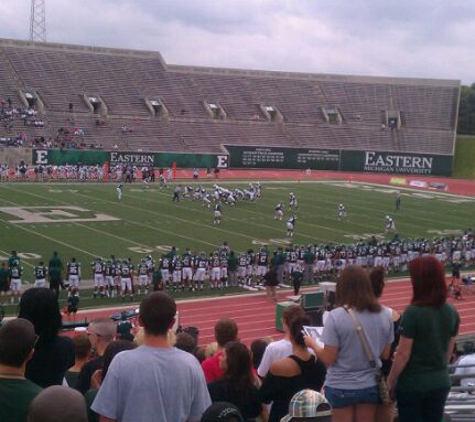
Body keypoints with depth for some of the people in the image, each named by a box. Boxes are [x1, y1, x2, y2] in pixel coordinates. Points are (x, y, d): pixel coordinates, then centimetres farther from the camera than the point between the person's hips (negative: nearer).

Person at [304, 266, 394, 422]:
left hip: (340, 387, -3)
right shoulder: (385, 315, -5)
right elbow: (385, 355, 4)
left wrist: (312, 344, 3)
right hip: (370, 386, 4)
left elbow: (328, 359, -14)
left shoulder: (336, 316, -18)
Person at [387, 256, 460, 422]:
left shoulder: (412, 313, -20)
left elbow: (403, 354, -16)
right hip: (440, 383, 5)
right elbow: (448, 352, 7)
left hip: (412, 383, -5)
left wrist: (390, 381, -4)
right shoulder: (452, 313, -3)